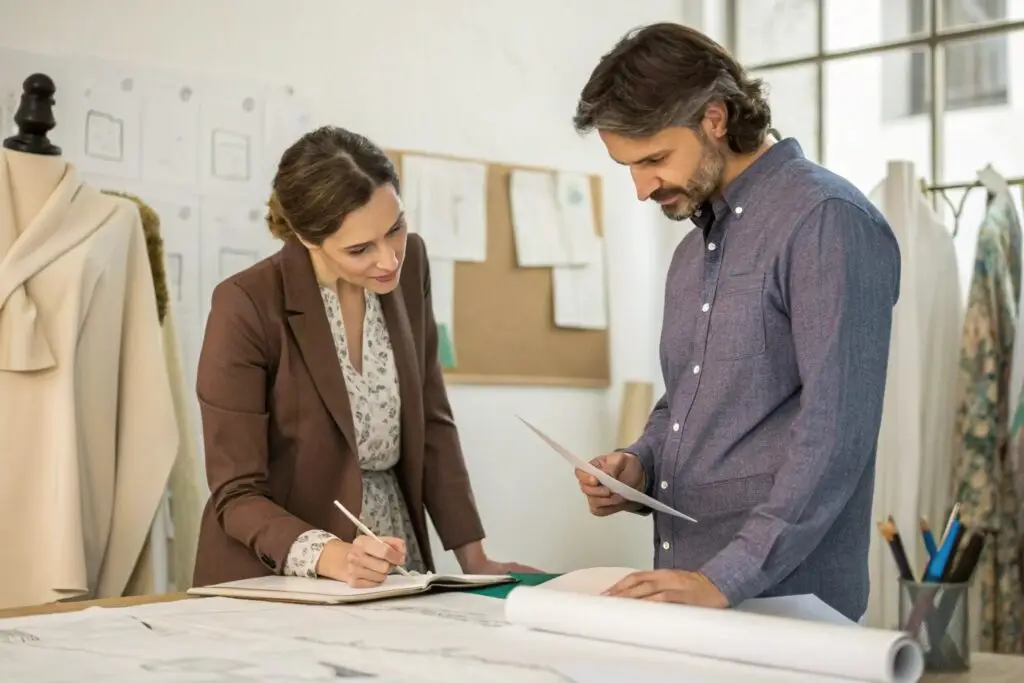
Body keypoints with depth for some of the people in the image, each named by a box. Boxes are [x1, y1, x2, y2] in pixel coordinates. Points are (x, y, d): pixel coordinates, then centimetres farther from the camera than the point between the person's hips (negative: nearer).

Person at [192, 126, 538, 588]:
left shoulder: (408, 264, -2)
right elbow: (237, 495, -13)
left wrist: (473, 557, 3)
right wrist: (331, 556, -29)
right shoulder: (247, 306, -17)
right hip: (274, 579, -3)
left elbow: (430, 420, 7)